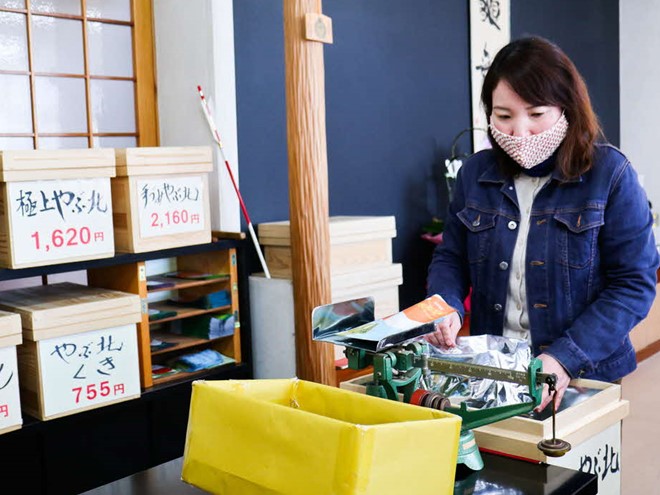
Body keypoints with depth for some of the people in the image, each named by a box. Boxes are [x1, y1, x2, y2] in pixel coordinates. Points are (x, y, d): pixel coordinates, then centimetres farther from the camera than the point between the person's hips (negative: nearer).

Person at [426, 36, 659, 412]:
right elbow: (451, 258, 10)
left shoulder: (610, 174, -10)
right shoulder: (476, 173, 1)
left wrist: (566, 357, -23)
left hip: (583, 378, -2)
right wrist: (446, 308, -12)